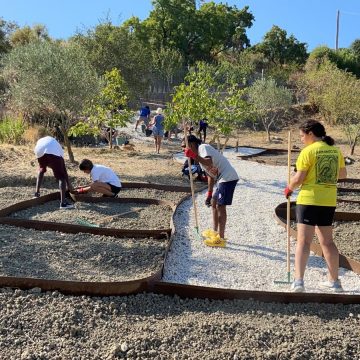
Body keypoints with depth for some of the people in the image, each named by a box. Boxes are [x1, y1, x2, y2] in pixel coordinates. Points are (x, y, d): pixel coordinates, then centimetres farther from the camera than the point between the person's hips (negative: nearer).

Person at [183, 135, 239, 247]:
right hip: (223, 179, 11)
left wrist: (194, 156, -28)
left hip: (228, 178, -11)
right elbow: (210, 175, 23)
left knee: (220, 206, -8)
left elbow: (209, 163, -30)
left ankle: (221, 239, -2)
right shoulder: (200, 154, 21)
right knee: (214, 203, 19)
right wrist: (209, 194, 20)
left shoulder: (203, 147, -9)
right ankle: (214, 232, 31)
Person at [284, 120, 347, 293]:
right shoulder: (335, 150, 7)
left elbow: (298, 178, -13)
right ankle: (334, 281, 25)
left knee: (303, 241, -3)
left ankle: (298, 281, -9)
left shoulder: (308, 151, -12)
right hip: (329, 201, 6)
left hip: (309, 200, -6)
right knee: (327, 241, 17)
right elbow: (342, 174, 17)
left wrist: (289, 188, 5)